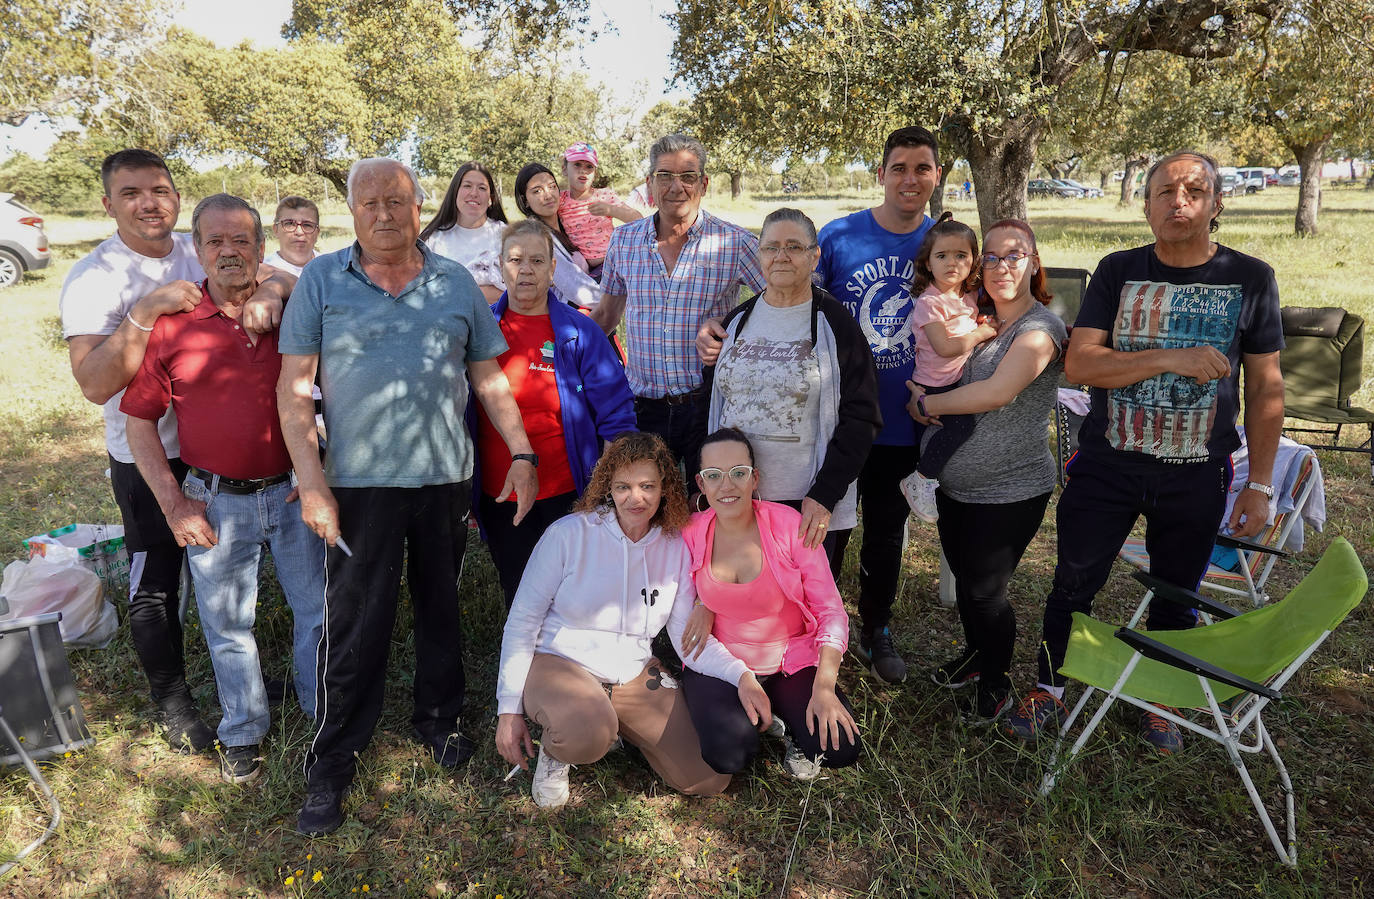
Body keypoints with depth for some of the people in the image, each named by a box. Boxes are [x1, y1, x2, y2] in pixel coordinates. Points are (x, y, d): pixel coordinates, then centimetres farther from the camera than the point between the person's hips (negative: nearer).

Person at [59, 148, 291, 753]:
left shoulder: (202, 253, -1)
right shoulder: (92, 278, -13)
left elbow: (289, 279, -9)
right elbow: (95, 385, -23)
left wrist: (270, 292, -32)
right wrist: (146, 311, -32)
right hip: (146, 459, -4)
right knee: (155, 586, 7)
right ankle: (172, 701, 28)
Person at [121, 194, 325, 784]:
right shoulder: (172, 325, -4)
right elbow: (139, 421, 1)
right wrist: (173, 503, -4)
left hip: (293, 490, 1)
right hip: (214, 502, 0)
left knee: (319, 609, 11)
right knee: (227, 623, 13)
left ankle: (323, 709, 35)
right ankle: (243, 731, 34)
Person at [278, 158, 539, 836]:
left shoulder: (456, 283, 7)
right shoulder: (321, 280, 1)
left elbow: (488, 378, 10)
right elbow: (293, 388, -2)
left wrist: (521, 453, 2)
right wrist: (312, 481, -10)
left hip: (446, 476, 3)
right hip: (360, 482, -2)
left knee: (442, 608, 15)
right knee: (353, 625, 2)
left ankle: (437, 720, 36)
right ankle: (331, 763, 19)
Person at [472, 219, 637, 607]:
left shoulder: (580, 332, -3)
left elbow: (615, 417, -3)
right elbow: (461, 410, 13)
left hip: (567, 494, -2)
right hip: (498, 498, 3)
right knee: (517, 599, 16)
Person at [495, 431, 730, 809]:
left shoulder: (677, 546, -1)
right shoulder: (569, 533, -11)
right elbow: (522, 620, -7)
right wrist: (509, 709, -9)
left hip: (634, 675, 4)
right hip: (558, 663, -4)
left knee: (711, 779, -5)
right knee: (588, 732, -38)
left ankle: (618, 726, 18)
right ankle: (555, 750, 1)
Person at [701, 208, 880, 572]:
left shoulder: (835, 323, -5)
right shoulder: (737, 320, 8)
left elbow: (861, 416, -8)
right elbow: (709, 404, 14)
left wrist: (825, 494, -15)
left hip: (811, 505, -3)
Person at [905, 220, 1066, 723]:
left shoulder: (1040, 327, -16)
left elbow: (996, 392, -27)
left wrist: (925, 404, -17)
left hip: (1011, 491, -7)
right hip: (956, 483, 7)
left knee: (983, 591, 3)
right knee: (963, 578, 20)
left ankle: (997, 683, 27)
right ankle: (974, 654, 44)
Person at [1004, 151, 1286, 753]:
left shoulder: (1250, 278, -2)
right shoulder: (1119, 272, -2)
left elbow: (1266, 388, 2)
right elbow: (1078, 364, -12)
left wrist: (1260, 484, 0)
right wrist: (1169, 359, -25)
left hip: (1197, 477, 1)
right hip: (1107, 466, 0)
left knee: (1175, 598, 15)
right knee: (1074, 585, 9)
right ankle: (1049, 689, 30)